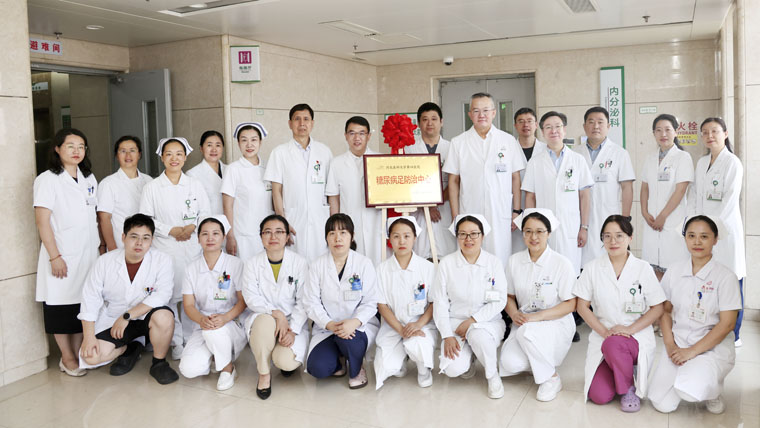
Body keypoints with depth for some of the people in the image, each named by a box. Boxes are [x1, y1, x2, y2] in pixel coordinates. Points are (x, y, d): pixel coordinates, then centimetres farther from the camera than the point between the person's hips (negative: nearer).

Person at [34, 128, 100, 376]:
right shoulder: (47, 180, -6)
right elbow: (42, 221, -11)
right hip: (62, 256, -5)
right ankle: (67, 359, 14)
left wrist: (99, 246, 12)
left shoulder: (89, 179, 12)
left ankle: (77, 354, 20)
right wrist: (55, 256, -15)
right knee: (61, 306, 3)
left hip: (88, 253, 6)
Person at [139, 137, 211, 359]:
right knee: (169, 296, -1)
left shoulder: (195, 185, 10)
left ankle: (190, 338, 15)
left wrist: (192, 228, -10)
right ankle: (176, 342, 11)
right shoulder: (151, 187, 4)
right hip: (165, 249, -1)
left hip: (193, 247, 1)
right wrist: (171, 230, -11)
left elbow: (206, 214, 9)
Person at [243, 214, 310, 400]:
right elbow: (251, 298, -7)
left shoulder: (300, 263, -2)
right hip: (264, 318, 1)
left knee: (285, 362, -27)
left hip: (294, 322, -1)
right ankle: (264, 374, -14)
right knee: (264, 320, -37)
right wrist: (276, 313, -24)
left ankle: (288, 359, 15)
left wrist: (292, 330, -18)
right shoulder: (252, 264, 1)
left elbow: (303, 301, -5)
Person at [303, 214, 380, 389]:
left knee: (348, 338, -36)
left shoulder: (364, 264, -6)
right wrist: (329, 324, -23)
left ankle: (356, 370, -1)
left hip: (359, 326, -1)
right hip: (326, 327, 1)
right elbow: (311, 303, -5)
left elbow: (371, 302, -7)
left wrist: (354, 322, -27)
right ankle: (339, 360, 16)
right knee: (317, 368, -21)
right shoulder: (317, 266, -1)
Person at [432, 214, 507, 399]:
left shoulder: (494, 262, -1)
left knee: (478, 334, -38)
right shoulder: (447, 263, -1)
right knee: (453, 369, -24)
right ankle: (468, 358, 15)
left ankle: (493, 376, -8)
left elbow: (499, 301, -6)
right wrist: (447, 335, -12)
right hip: (455, 321, 1)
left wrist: (472, 321, -17)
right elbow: (440, 302, -2)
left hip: (488, 322, -1)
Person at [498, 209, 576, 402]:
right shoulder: (515, 261, 4)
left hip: (556, 323, -4)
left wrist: (538, 316, -21)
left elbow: (570, 304, -9)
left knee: (527, 332, -37)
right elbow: (509, 296, 13)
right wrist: (514, 314, -10)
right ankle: (538, 361, 13)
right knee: (510, 364, -24)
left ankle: (551, 378, -12)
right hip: (524, 324, 4)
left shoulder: (562, 263, -8)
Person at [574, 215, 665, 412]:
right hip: (603, 337, 1)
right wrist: (604, 331, -11)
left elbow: (657, 308, 0)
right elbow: (582, 306, 2)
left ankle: (629, 388, -7)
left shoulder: (643, 268, 0)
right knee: (599, 396, -17)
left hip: (637, 338, -1)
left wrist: (630, 329, -14)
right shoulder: (592, 269, 2)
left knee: (613, 344, -38)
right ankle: (616, 373, 19)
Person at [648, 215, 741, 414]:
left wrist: (692, 351, -16)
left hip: (713, 346, -4)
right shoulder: (675, 271, 3)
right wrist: (670, 345, -5)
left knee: (688, 391, -31)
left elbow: (727, 324, -12)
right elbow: (665, 310, 9)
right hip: (678, 343, 4)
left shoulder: (725, 277, -9)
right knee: (662, 404, -7)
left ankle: (713, 390, 6)